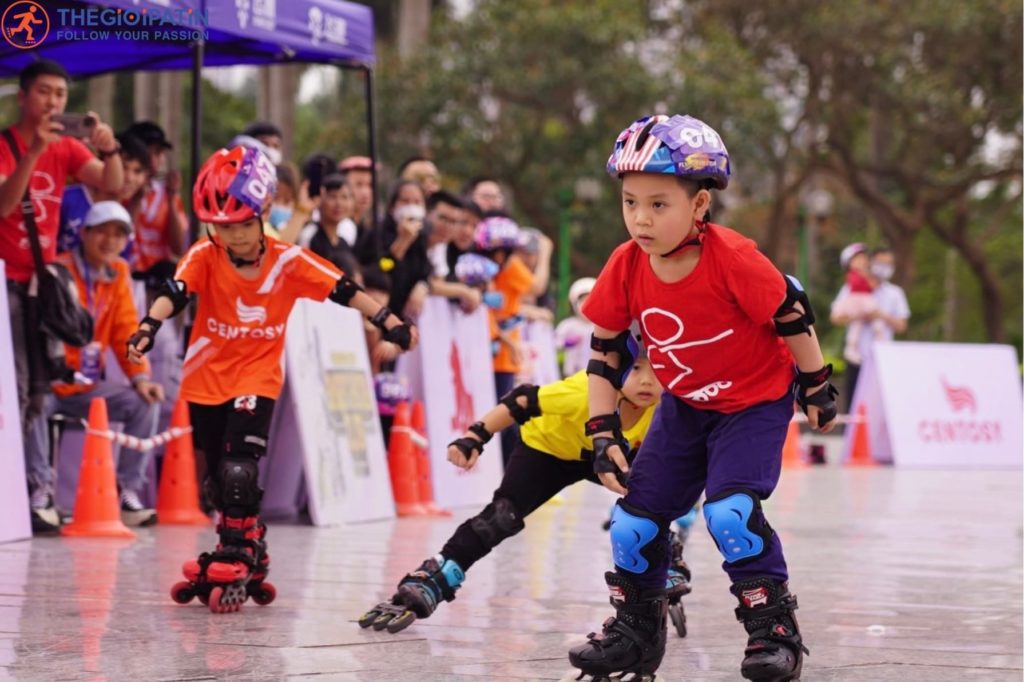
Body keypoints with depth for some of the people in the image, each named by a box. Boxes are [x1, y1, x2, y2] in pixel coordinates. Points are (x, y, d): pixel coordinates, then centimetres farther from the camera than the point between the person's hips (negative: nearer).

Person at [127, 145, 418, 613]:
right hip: (206, 380, 2)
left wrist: (388, 322, -17)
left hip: (257, 378, -2)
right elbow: (174, 292, -28)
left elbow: (344, 290, -10)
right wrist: (148, 327, -46)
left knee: (239, 471, -18)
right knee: (219, 479, 9)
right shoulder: (204, 257, -11)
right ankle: (251, 557, 26)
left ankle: (235, 559, -9)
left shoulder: (289, 261, -10)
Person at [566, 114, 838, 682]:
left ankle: (775, 629, -8)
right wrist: (604, 433, -6)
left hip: (755, 403, -5)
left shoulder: (733, 259, -30)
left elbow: (792, 315, -16)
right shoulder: (625, 268, -15)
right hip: (684, 407, 5)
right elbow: (605, 351, -3)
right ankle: (636, 630, 24)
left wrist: (817, 388, -4)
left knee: (729, 510, -24)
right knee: (635, 515, 2)